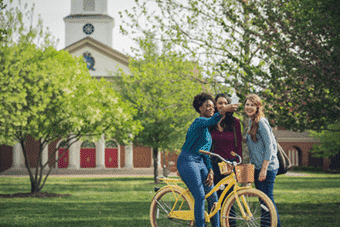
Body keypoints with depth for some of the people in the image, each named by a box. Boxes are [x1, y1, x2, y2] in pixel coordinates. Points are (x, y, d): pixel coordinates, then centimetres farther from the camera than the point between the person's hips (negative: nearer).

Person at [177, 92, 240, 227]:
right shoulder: (199, 121, -9)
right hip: (188, 162, -9)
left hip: (200, 162, 9)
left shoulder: (207, 130, 19)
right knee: (200, 198, -16)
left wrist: (210, 171, 10)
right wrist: (224, 110, -52)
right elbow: (212, 121, -34)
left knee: (213, 197, 3)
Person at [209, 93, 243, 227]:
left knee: (227, 198, -7)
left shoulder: (235, 122, 1)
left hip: (230, 164, -2)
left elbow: (239, 144, 3)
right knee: (215, 197, 5)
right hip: (215, 163, 3)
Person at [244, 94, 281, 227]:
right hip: (257, 167, 9)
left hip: (267, 167, -9)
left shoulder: (261, 122, -14)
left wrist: (264, 169, -21)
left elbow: (269, 146, -18)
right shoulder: (251, 122, 14)